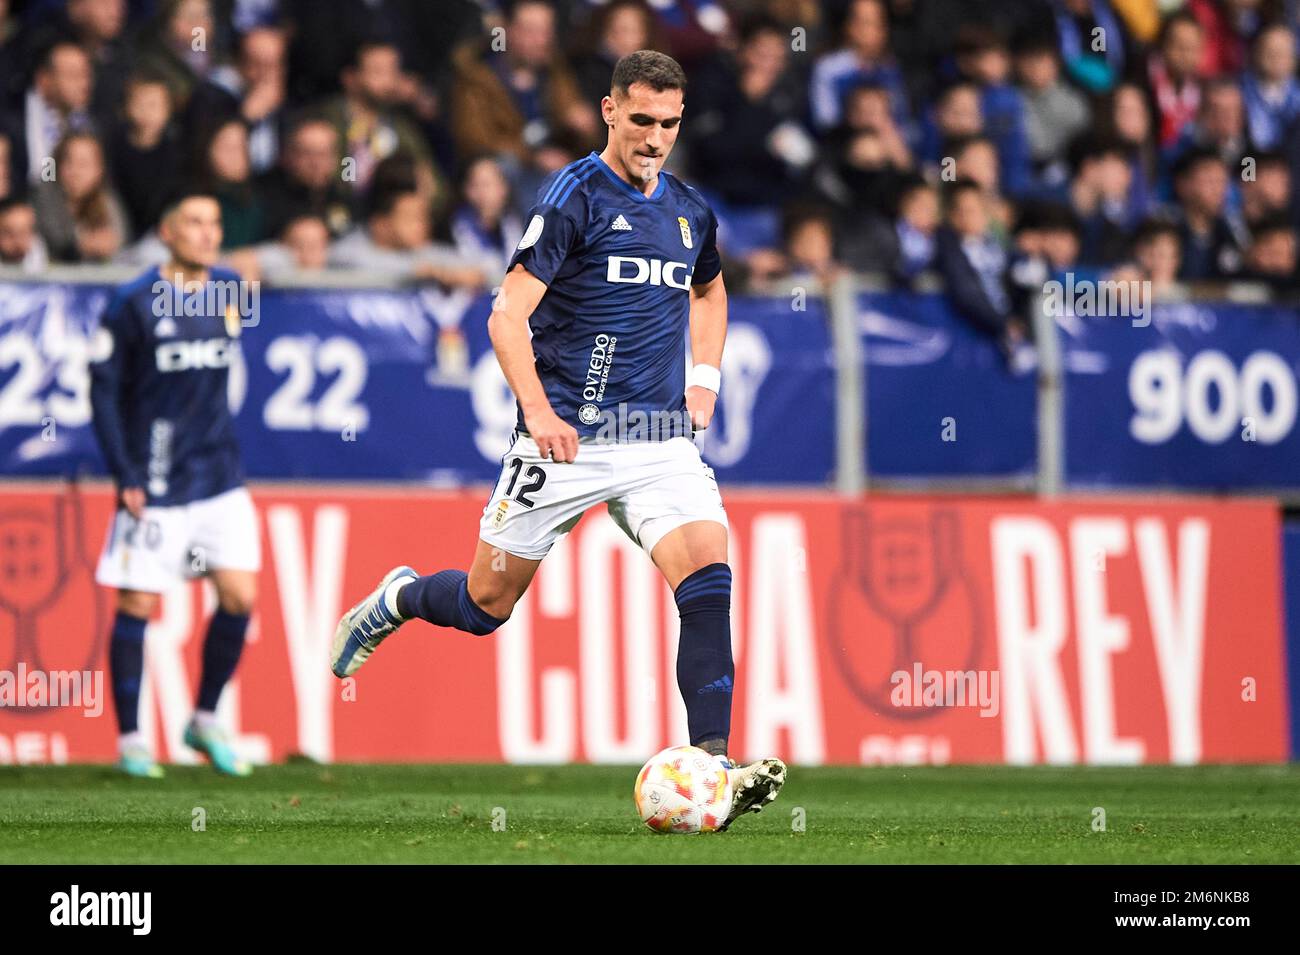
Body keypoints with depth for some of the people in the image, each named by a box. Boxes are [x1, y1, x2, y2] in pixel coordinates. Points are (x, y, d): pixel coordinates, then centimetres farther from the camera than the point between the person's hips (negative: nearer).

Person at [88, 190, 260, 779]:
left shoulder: (229, 292, 5)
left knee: (239, 598, -1)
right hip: (154, 484, -5)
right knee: (137, 607, -1)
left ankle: (205, 722, 16)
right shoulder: (134, 304, -10)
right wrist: (125, 476, -12)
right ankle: (130, 741, 9)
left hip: (219, 478, 5)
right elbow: (103, 389, -7)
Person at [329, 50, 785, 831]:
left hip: (662, 437, 4)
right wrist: (539, 413, -25)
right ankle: (396, 601, 39)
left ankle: (711, 767, -23)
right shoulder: (575, 195, -8)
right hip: (568, 438, -4)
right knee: (488, 603, 6)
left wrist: (706, 373, 17)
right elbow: (508, 314, -13)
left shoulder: (692, 213, 11)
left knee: (709, 575, -19)